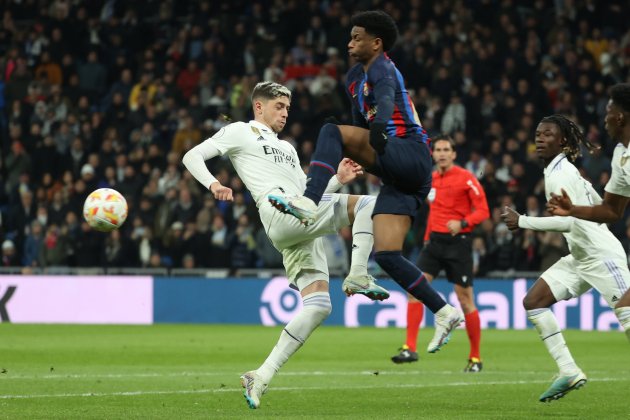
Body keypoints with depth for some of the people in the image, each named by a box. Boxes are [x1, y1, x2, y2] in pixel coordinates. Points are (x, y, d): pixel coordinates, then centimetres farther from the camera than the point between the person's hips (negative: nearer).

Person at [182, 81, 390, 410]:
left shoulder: (287, 148, 37)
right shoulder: (240, 132, 16)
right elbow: (193, 156, 8)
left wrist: (337, 180, 18)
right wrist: (212, 184, -12)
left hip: (304, 225, 8)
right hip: (280, 211, -7)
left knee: (318, 306, -8)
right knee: (369, 204, -16)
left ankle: (261, 377, -10)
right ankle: (358, 276, -21)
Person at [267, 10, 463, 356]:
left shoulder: (382, 68, -6)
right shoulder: (355, 77, 23)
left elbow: (386, 97, -29)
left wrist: (380, 127, -48)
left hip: (411, 156, -9)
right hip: (400, 178, 9)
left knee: (332, 133, -23)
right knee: (386, 255, 0)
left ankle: (309, 204, -40)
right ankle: (444, 313, 2)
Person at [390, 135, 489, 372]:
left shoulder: (466, 178, -6)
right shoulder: (432, 179, 12)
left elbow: (483, 211, -10)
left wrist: (462, 223, -26)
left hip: (458, 241, -5)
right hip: (434, 240, 5)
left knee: (465, 300, -1)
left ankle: (475, 358, 11)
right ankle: (410, 349, -12)